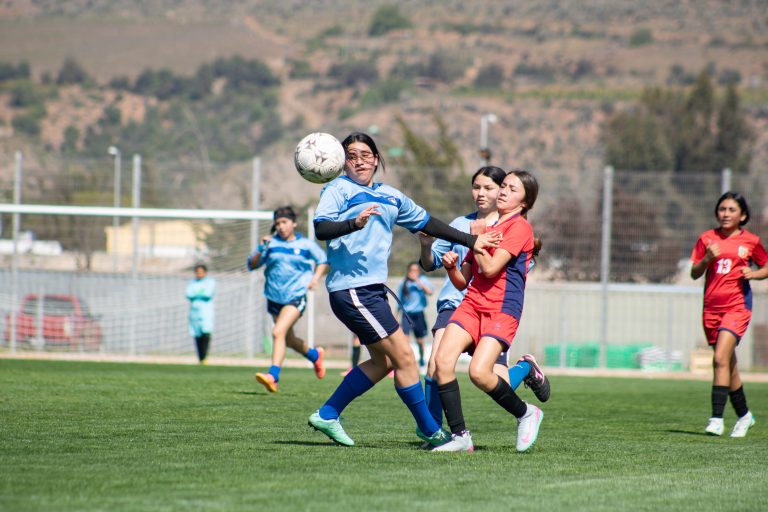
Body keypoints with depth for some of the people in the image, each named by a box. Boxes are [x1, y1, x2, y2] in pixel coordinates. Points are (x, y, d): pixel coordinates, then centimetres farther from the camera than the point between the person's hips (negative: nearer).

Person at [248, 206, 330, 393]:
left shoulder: (306, 244, 0)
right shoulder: (271, 244, 3)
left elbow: (322, 260, 16)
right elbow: (252, 265, 1)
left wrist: (315, 278, -1)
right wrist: (261, 250, -15)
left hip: (296, 296, -5)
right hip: (274, 298, 5)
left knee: (278, 332, -24)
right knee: (289, 340, 17)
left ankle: (273, 376, -30)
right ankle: (314, 355, 47)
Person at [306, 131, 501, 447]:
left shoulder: (391, 197, 17)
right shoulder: (339, 190, -5)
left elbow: (426, 223, 25)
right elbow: (321, 228, -19)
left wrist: (471, 241, 26)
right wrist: (354, 223, -37)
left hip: (373, 288, 9)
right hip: (352, 289, -9)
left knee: (382, 362, 12)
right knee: (404, 357, -7)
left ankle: (327, 415, 19)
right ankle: (429, 429, 5)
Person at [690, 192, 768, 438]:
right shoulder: (707, 239, 6)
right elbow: (694, 273, 6)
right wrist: (707, 258, -13)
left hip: (737, 306, -4)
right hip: (712, 306, 4)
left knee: (721, 358, -20)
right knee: (728, 364, 13)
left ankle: (716, 419, -21)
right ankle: (744, 415, 30)